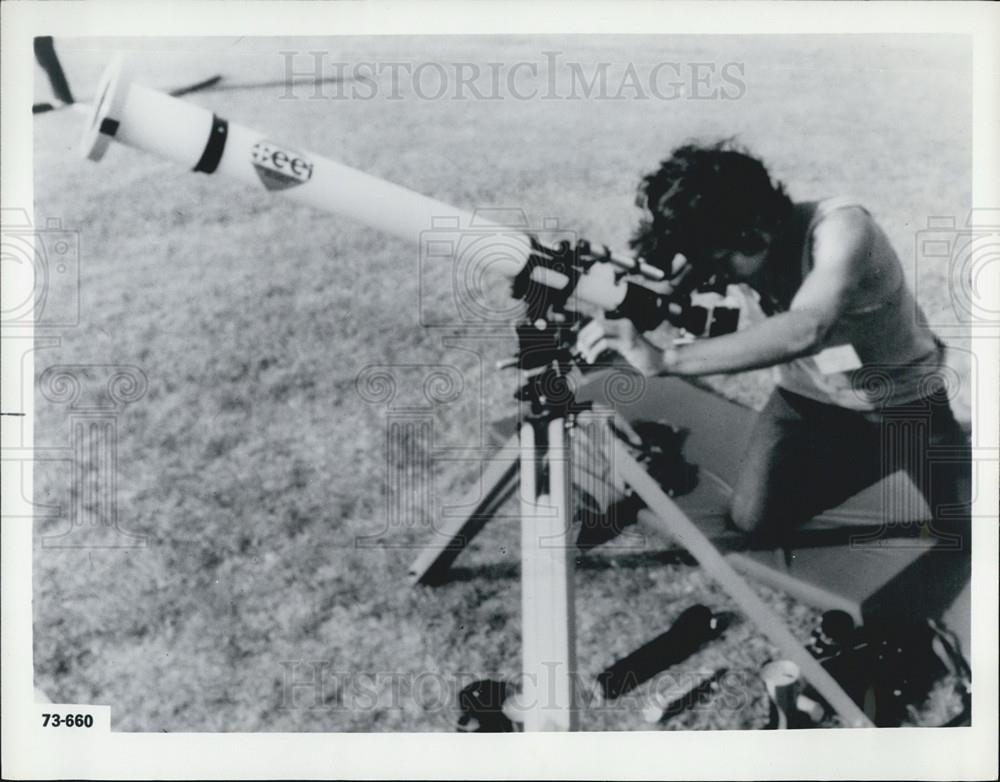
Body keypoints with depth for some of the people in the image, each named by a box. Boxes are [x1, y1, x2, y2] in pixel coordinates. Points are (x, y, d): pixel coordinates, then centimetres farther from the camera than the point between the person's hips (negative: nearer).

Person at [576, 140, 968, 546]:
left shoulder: (842, 228, -34)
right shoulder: (725, 247, -16)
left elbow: (804, 331, -49)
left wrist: (665, 359, -53)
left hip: (906, 405, -4)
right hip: (809, 399, 4)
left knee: (944, 547, -16)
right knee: (754, 519, -16)